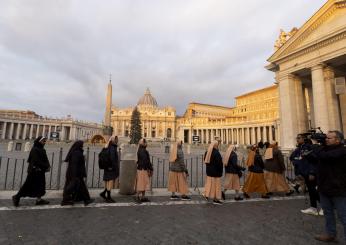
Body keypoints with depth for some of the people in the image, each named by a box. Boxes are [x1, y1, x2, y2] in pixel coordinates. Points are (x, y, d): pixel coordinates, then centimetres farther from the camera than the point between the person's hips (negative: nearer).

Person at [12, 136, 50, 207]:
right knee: (28, 185, 0)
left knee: (40, 185, 9)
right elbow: (37, 161, -19)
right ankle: (16, 197, 17)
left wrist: (47, 166, -5)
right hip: (34, 171, -8)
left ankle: (39, 199, 15)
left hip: (40, 171, 8)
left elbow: (45, 159, 11)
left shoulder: (42, 150, 12)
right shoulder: (34, 149, -12)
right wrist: (46, 167, -17)